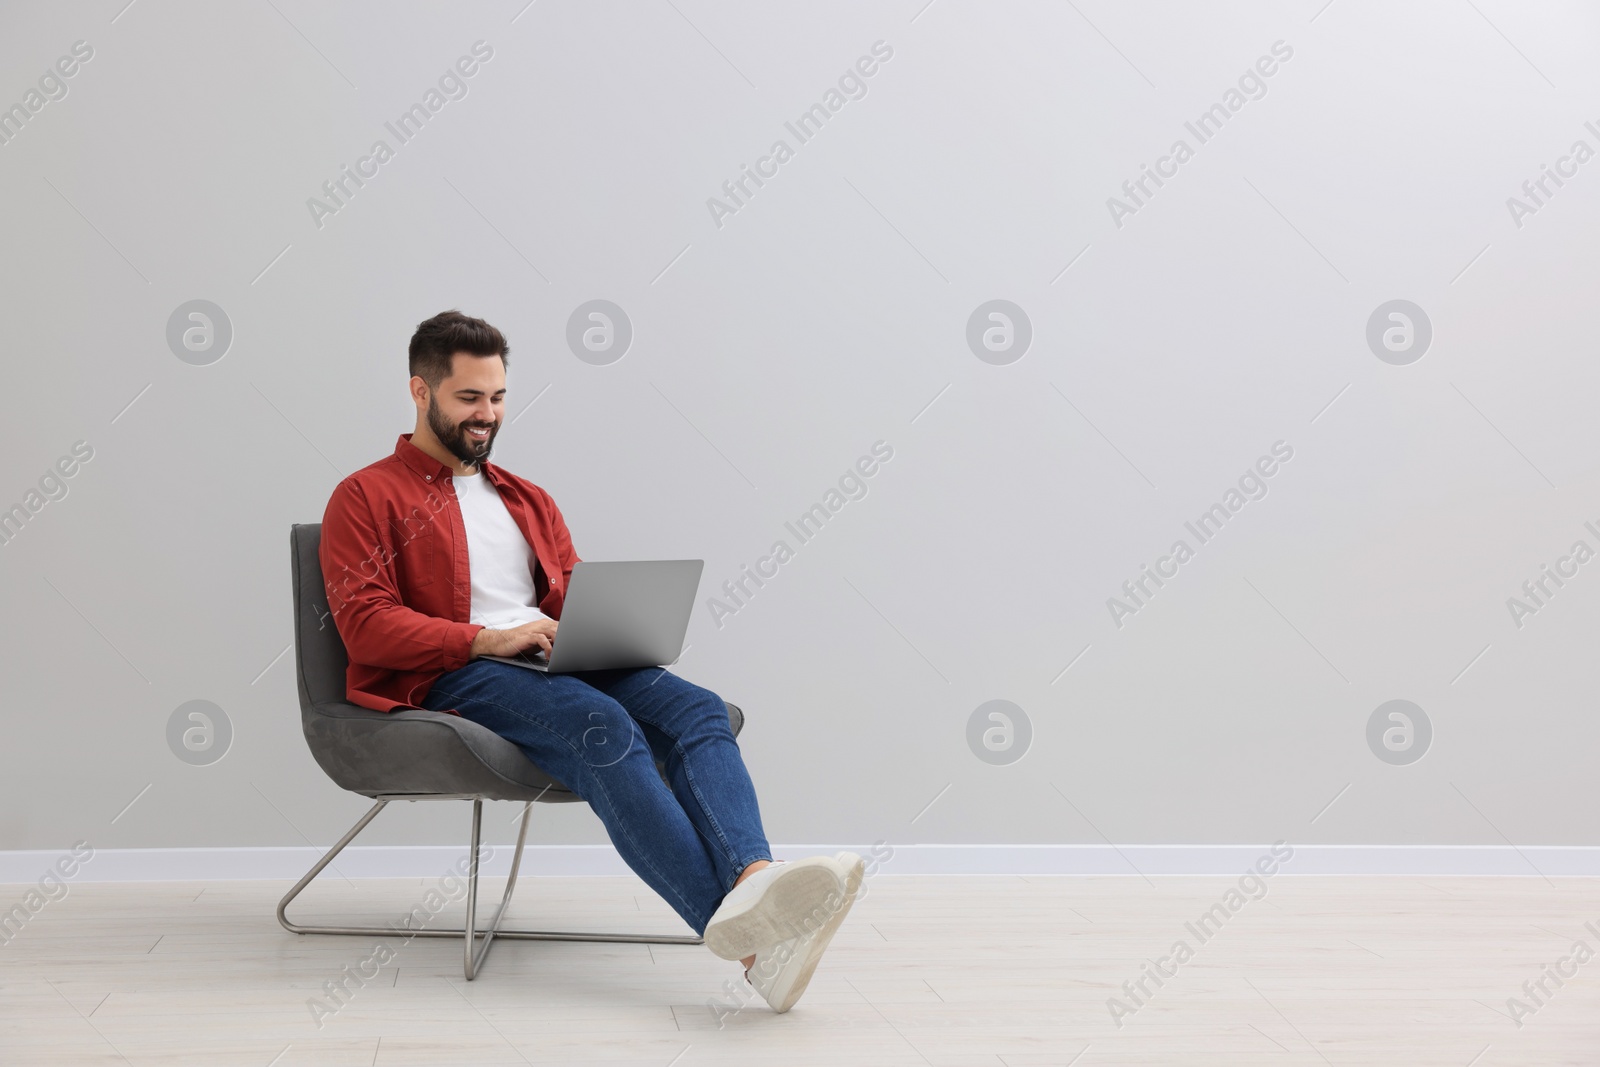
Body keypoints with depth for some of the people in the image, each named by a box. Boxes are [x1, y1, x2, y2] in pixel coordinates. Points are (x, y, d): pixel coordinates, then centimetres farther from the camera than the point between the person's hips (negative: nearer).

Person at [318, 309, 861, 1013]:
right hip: (453, 678, -6)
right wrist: (487, 640, -14)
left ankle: (753, 878, -52)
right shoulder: (366, 497, 11)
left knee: (698, 709, -25)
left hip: (561, 664, 6)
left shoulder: (528, 500, 31)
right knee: (604, 724, -36)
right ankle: (740, 937, -51)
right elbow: (364, 623, -2)